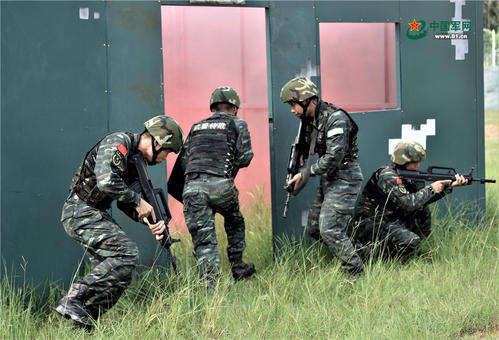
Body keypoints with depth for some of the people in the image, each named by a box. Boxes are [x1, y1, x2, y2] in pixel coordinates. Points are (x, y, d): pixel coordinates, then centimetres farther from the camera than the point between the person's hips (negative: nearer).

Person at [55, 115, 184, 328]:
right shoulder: (117, 143, -16)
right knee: (127, 253, -21)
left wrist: (150, 221, -2)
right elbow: (106, 182, -30)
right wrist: (137, 201, -18)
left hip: (96, 215, 10)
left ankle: (85, 319, 8)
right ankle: (74, 301, -20)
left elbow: (125, 202, 15)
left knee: (120, 276, 5)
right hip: (80, 212, -10)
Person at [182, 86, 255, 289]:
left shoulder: (197, 127, 25)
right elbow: (245, 158, 6)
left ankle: (209, 285, -12)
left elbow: (184, 160, 21)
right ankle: (238, 268, 36)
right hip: (220, 185, -2)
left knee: (203, 241, 2)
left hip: (192, 186, 2)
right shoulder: (237, 124, 14)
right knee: (234, 222, 27)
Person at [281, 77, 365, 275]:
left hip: (344, 179, -10)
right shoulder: (311, 120, 8)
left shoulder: (336, 119, -21)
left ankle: (358, 275, -6)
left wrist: (306, 173, -16)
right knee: (314, 229, 11)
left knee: (329, 231, -16)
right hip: (328, 180, 10)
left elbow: (334, 158, -25)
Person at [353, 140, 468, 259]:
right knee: (411, 241, -26)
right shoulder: (387, 176, -20)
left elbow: (424, 198, 10)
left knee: (423, 209, 4)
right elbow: (408, 203, -27)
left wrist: (449, 186, 0)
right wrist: (431, 189, -16)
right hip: (371, 226, -9)